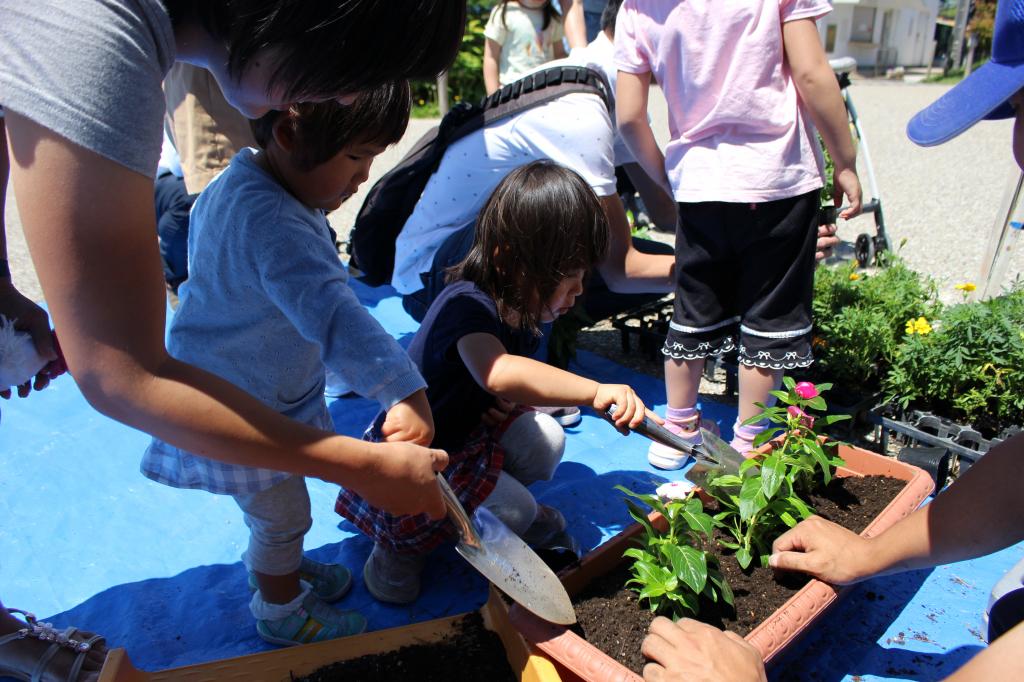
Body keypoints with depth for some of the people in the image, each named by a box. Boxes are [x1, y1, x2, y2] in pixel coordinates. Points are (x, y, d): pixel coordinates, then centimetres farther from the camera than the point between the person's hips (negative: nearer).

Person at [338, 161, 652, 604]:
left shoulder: (517, 308, -4)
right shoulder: (467, 305, -33)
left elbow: (498, 397, 5)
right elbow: (498, 374, -55)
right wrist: (595, 390, -58)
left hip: (469, 428, 8)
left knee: (546, 440, -11)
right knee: (516, 513, -18)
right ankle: (404, 539, 2)